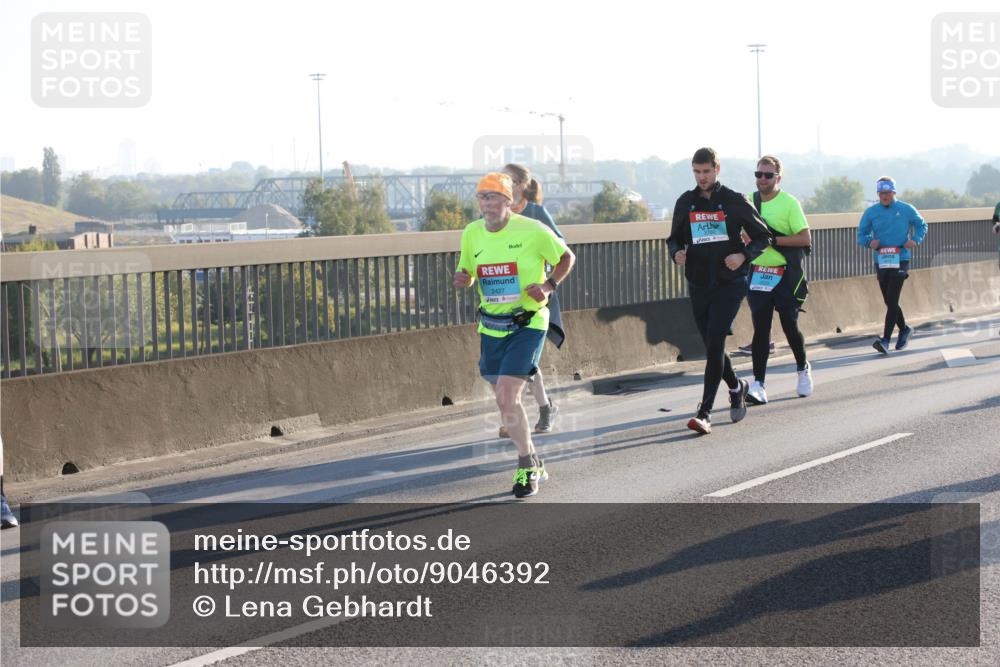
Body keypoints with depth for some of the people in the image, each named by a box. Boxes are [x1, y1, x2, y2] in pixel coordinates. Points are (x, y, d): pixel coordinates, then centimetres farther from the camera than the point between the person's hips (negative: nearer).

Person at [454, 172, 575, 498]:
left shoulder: (532, 230, -11)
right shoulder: (471, 234, 3)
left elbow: (566, 257, 4)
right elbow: (467, 271, 18)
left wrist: (550, 286, -12)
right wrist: (462, 279, -6)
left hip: (528, 324, -6)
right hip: (491, 327, 6)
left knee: (507, 399, -17)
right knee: (505, 401, 13)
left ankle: (526, 466, 1)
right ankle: (532, 462, 33)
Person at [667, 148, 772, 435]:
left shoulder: (734, 201, -2)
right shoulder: (685, 203, 8)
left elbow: (762, 236, 4)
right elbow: (674, 238, 17)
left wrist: (744, 255, -14)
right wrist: (676, 253, -7)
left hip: (729, 284, -4)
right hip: (698, 285, 5)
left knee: (715, 343, -16)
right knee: (713, 346, 12)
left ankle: (704, 413, -18)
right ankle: (737, 387, 40)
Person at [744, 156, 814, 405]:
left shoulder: (789, 203, -7)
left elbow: (805, 238, -13)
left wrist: (773, 239, -19)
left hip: (786, 274, -3)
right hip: (757, 273, 4)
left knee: (790, 326, 3)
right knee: (760, 329, -3)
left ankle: (803, 369, 30)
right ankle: (758, 385, -7)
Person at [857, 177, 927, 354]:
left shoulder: (906, 210, 0)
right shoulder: (871, 212, 4)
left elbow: (922, 226, 13)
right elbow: (861, 234, 9)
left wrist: (916, 240, -5)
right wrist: (870, 242, -13)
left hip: (900, 260, -4)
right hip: (881, 261, 4)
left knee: (892, 300, -13)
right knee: (889, 301, 11)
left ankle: (886, 340, -16)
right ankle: (904, 329, 35)